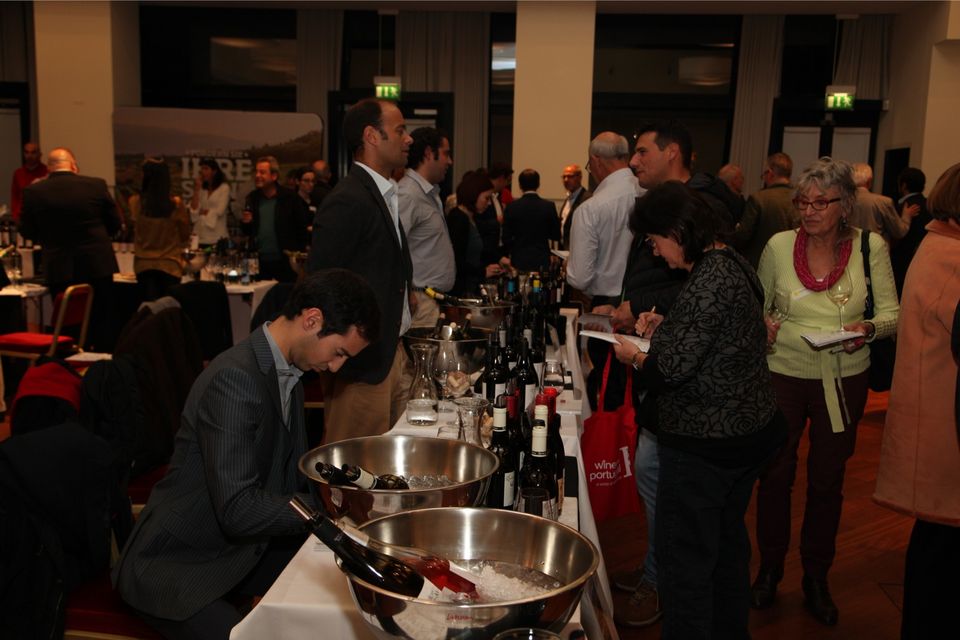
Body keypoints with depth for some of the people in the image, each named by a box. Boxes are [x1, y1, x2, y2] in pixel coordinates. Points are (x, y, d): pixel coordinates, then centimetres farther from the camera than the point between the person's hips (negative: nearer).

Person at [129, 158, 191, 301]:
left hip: (144, 264, 1)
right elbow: (185, 236, -1)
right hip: (170, 265, -1)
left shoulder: (135, 202, -7)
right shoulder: (175, 204, -11)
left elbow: (133, 233, 5)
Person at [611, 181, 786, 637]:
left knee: (684, 561, 1)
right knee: (728, 542, 24)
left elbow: (672, 369, -24)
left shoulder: (709, 280, -23)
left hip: (705, 442, -11)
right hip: (747, 430, 11)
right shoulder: (731, 263, 7)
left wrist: (635, 357, -6)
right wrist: (666, 327, 10)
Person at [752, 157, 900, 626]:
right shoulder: (779, 245, -6)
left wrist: (868, 329, -22)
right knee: (775, 474, 9)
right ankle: (769, 570, 30)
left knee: (827, 481, 13)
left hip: (843, 379, 0)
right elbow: (757, 305, 8)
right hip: (784, 373, 0)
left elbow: (892, 312, -1)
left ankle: (816, 578, 32)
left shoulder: (870, 247, -7)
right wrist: (762, 325, -14)